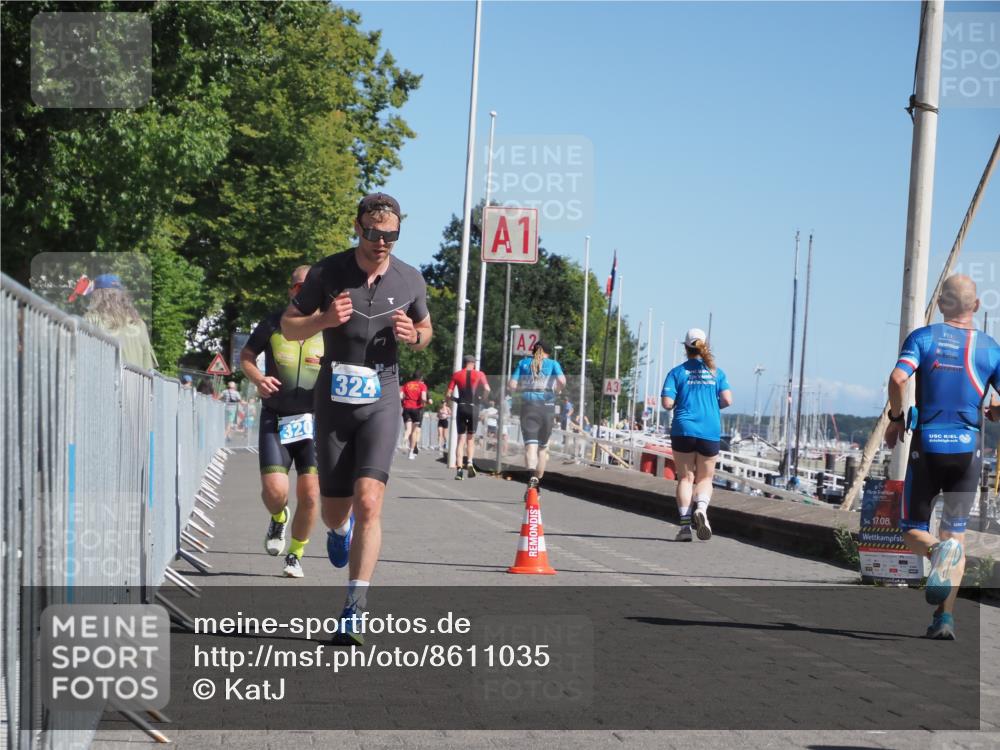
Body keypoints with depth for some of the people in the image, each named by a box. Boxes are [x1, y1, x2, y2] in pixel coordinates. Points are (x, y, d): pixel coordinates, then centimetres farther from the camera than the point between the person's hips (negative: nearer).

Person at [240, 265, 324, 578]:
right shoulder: (273, 323, 2)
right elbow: (246, 355, 14)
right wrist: (258, 378, -7)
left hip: (313, 420, 0)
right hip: (275, 420, 0)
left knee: (309, 495, -3)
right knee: (275, 490, -13)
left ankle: (295, 553, 20)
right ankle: (278, 519, 24)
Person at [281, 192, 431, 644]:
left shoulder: (410, 280, 1)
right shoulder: (327, 273, -4)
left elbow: (426, 329, 18)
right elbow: (288, 326, 4)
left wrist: (413, 336, -6)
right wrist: (324, 320, -17)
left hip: (380, 400, 0)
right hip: (334, 399, 1)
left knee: (368, 502, -18)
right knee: (333, 511, 8)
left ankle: (354, 610, -15)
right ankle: (340, 530, 49)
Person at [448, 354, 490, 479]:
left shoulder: (457, 375, 8)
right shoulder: (479, 374, 5)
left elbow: (449, 394, 2)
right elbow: (487, 389, -9)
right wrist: (480, 398, 7)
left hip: (461, 407, 1)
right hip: (473, 408, -1)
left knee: (461, 438, 5)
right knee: (471, 438, 12)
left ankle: (459, 469, -4)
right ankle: (469, 462, -11)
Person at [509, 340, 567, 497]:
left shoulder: (523, 363, 11)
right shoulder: (553, 363, 8)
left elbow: (512, 386, 2)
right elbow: (562, 381, -10)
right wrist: (556, 390, 10)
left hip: (528, 405, 0)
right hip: (547, 406, 0)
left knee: (530, 444, -11)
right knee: (543, 446, 15)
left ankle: (532, 477, -36)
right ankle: (537, 482, 19)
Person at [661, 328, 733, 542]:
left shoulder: (677, 372, 1)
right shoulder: (716, 372, 6)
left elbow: (667, 403, -8)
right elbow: (728, 400, -4)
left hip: (683, 430, -1)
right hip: (710, 431, 1)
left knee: (685, 478, 6)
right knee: (705, 478, 12)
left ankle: (685, 524, -5)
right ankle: (701, 508, -18)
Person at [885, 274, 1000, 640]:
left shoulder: (923, 337, 0)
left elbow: (898, 379, -17)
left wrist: (896, 419, -1)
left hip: (927, 447, -1)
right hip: (967, 449, 1)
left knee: (913, 530, 11)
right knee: (955, 532, 11)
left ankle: (937, 550, -26)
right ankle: (945, 616, -2)